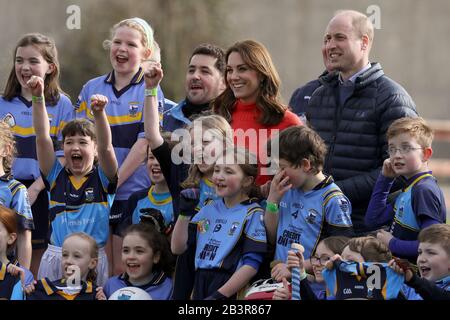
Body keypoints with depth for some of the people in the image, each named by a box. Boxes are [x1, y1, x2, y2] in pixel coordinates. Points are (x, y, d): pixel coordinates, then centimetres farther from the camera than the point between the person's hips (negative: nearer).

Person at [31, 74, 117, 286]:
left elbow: (105, 147, -14)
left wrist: (99, 113, -30)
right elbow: (42, 137, -1)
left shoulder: (102, 179, 3)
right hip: (55, 257, 2)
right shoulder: (56, 176, 7)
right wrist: (38, 97, -12)